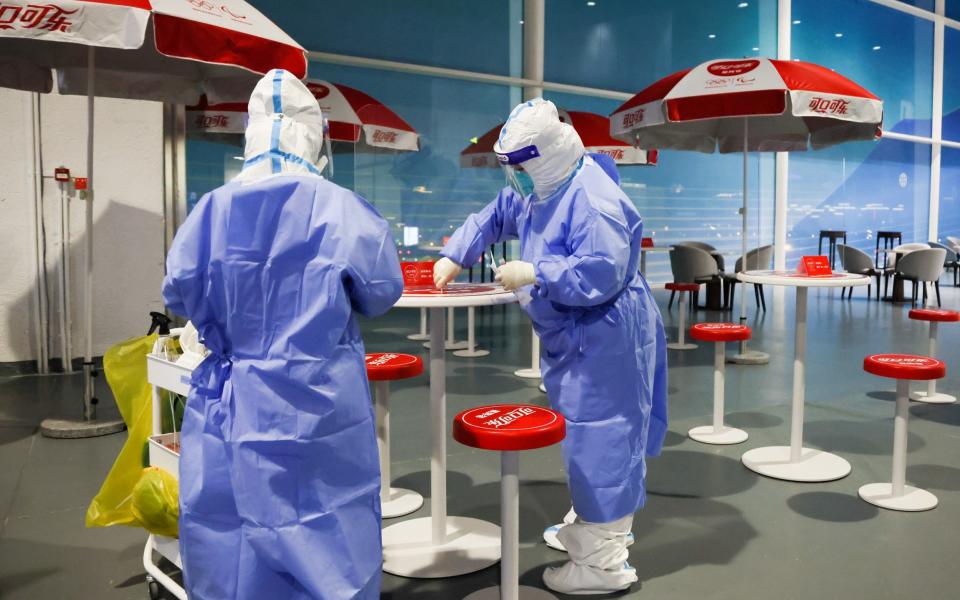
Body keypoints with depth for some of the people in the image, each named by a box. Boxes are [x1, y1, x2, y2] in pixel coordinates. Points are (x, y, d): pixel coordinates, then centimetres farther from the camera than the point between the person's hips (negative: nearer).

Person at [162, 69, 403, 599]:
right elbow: (382, 293, 1)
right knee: (326, 545, 12)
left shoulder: (212, 210, -5)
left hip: (230, 410, 3)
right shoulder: (341, 210, -12)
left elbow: (179, 292, 8)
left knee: (228, 541, 16)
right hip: (319, 409, -2)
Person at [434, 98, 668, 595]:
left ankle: (604, 562, 5)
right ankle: (594, 524, 40)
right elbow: (495, 216, 19)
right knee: (584, 435, 22)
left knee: (598, 439, -6)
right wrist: (454, 256, 8)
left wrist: (533, 274, -25)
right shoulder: (544, 188, 9)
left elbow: (602, 273, -31)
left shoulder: (593, 200, -24)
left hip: (604, 342, -11)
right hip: (573, 339, 11)